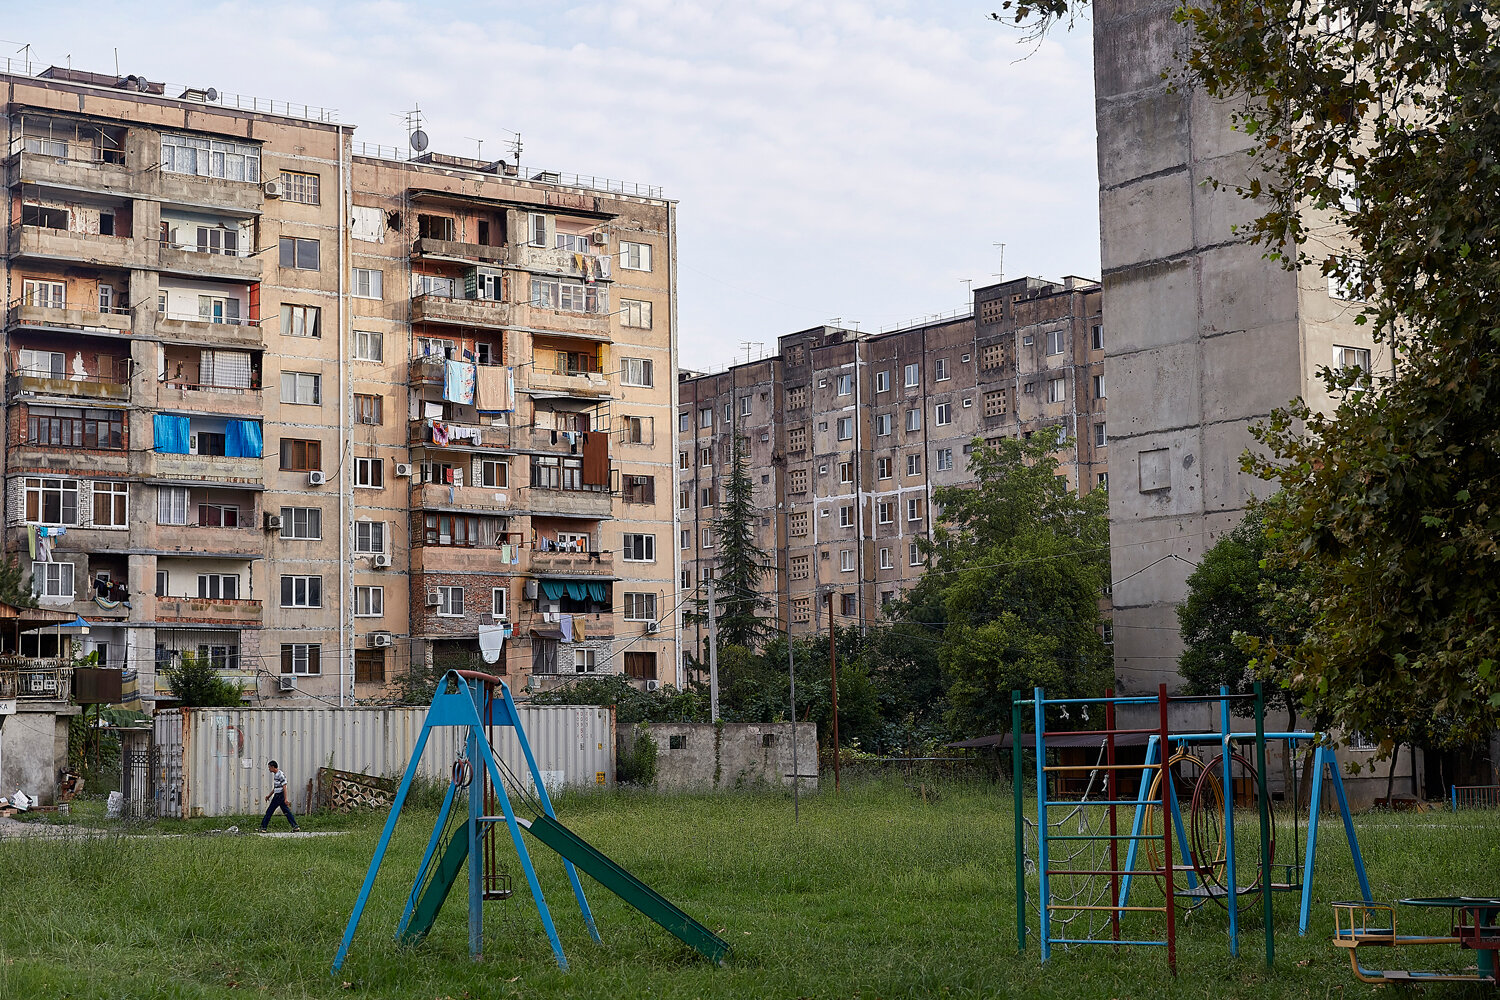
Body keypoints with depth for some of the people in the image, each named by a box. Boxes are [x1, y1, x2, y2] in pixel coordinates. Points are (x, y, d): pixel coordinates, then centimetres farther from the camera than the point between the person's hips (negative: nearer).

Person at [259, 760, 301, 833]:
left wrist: (285, 799, -22)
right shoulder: (275, 774, 16)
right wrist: (269, 796, 28)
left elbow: (284, 787, -19)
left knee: (269, 811, -3)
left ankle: (263, 827, 4)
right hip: (277, 795, 10)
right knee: (286, 811, 6)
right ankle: (295, 827, 2)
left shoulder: (280, 774, -15)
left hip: (279, 796, -10)